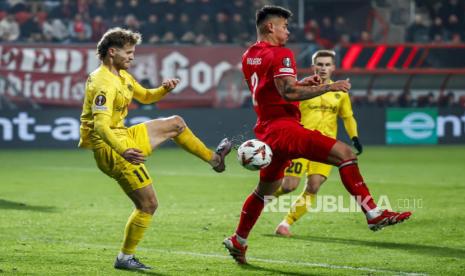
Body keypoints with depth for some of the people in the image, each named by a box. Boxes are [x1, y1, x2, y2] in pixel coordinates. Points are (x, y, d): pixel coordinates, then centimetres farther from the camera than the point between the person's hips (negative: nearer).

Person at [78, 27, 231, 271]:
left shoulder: (122, 75, 9)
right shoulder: (104, 83, -23)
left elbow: (146, 96, 26)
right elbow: (101, 125, -35)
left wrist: (164, 89, 2)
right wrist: (123, 151, -50)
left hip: (125, 138, 10)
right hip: (111, 149, -10)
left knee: (176, 124, 21)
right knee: (148, 205, -5)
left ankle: (213, 159, 37)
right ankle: (125, 258, 6)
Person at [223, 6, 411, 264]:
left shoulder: (249, 56, 17)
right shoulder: (279, 54, -11)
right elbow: (288, 93, -24)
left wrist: (300, 84, 21)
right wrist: (329, 87, -19)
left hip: (266, 131, 10)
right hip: (284, 127, -10)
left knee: (264, 190, 25)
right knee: (345, 153, -18)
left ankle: (238, 241, 33)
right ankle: (374, 214, -28)